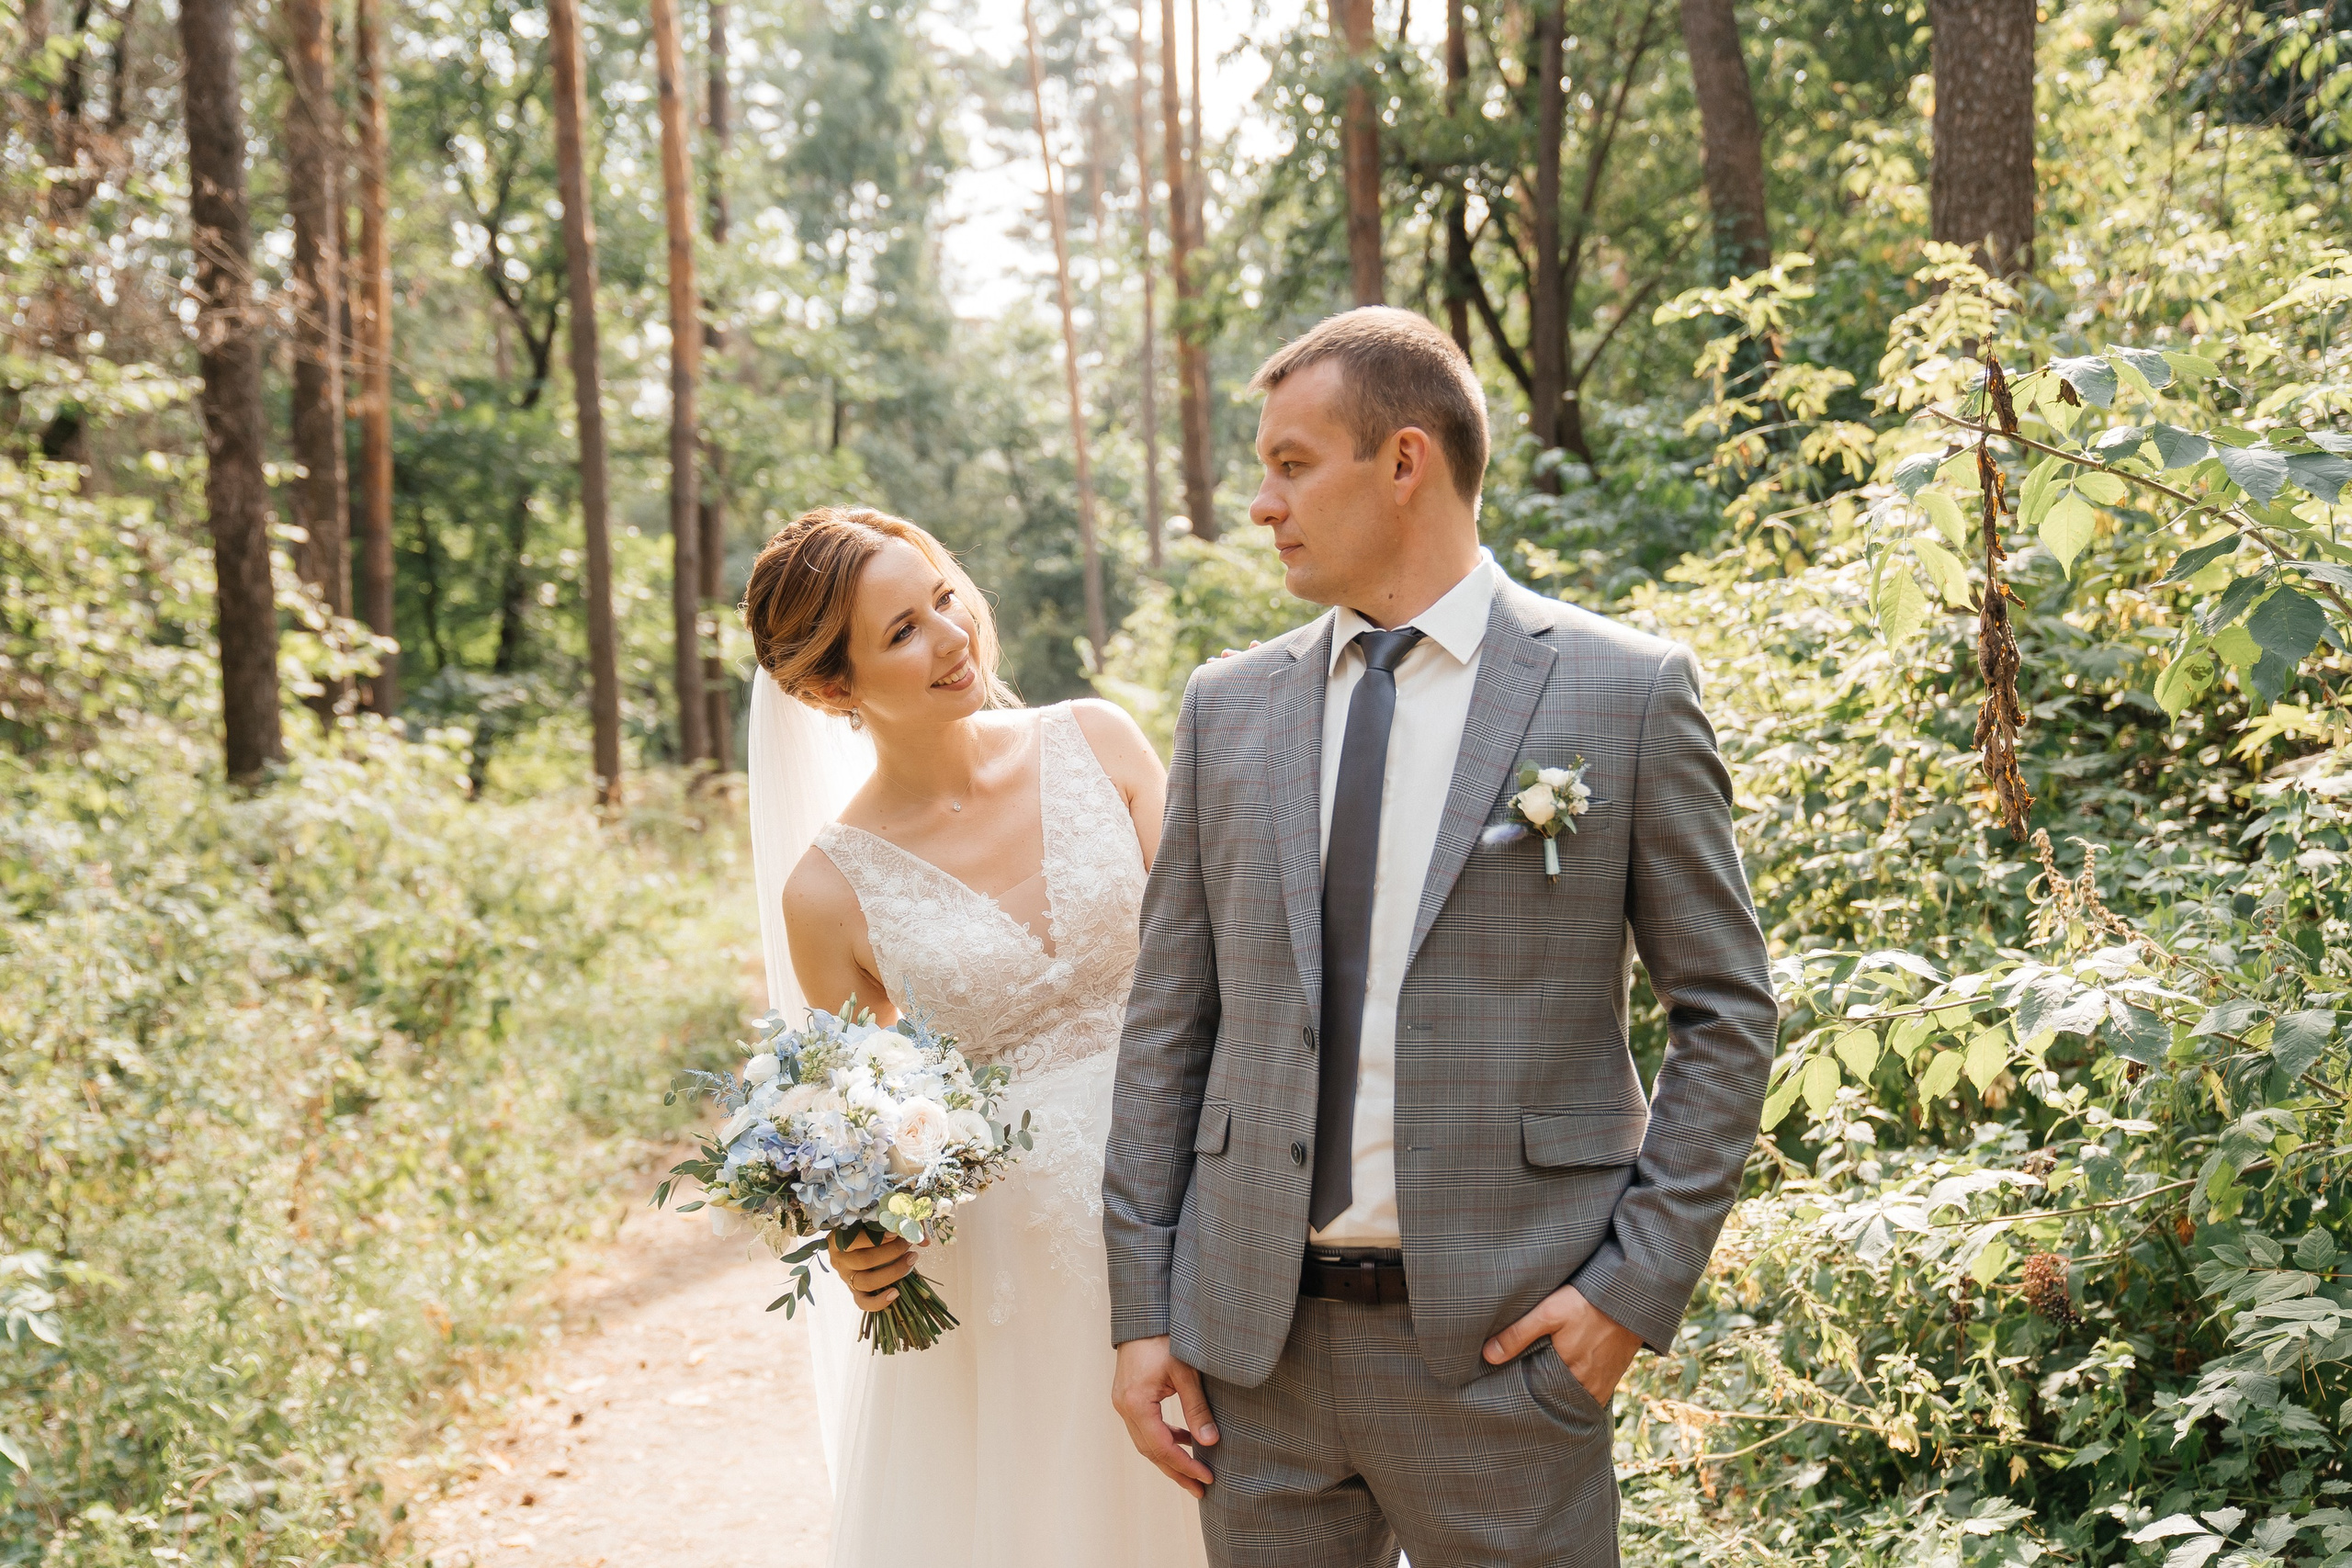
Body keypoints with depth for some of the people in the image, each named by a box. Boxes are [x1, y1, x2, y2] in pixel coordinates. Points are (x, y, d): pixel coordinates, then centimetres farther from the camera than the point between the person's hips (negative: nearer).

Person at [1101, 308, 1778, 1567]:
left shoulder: (1625, 693, -2)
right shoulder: (1227, 708, 8)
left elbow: (1726, 1011, 0)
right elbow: (1169, 1019, 8)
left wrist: (1640, 1283, -8)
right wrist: (1141, 1309, 4)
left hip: (1502, 1338, -3)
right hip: (1254, 1339, 3)